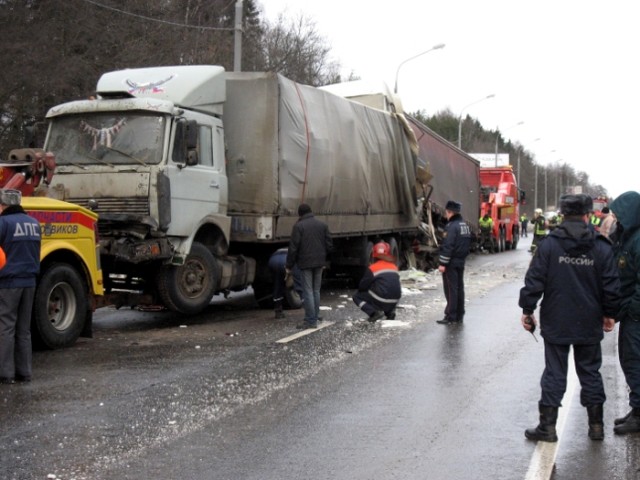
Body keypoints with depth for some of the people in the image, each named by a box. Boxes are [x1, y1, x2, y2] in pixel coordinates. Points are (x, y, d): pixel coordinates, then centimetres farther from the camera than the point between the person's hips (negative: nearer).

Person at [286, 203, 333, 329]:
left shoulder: (298, 226, -8)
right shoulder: (322, 225, 8)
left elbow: (293, 248, -11)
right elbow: (329, 245, 9)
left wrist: (289, 266, -3)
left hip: (305, 263, -5)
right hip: (319, 263, 5)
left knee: (308, 292, -3)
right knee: (316, 291, 13)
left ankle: (310, 321, -4)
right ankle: (314, 319, 18)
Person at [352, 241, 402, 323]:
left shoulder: (373, 268, -6)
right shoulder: (395, 267, 11)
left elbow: (362, 286, 0)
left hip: (381, 300, -6)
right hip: (394, 302, 6)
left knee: (356, 297, 12)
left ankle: (374, 312, -9)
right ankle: (390, 311, 13)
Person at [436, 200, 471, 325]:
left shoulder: (452, 226, -17)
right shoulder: (465, 225, 12)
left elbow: (448, 246, -21)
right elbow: (467, 244, 18)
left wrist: (442, 263, -18)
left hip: (451, 263, -9)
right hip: (461, 262, 9)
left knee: (451, 289, -5)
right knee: (459, 288, 12)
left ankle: (450, 317, -4)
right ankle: (459, 316, 17)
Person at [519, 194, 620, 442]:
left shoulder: (548, 245, -9)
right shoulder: (602, 248, -4)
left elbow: (534, 281, -9)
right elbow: (611, 287, -1)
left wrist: (527, 310, 2)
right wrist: (610, 314, 12)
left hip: (556, 324, -1)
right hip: (589, 325, 2)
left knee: (554, 373, 6)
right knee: (590, 372, 14)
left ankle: (547, 426, 8)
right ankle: (596, 425, 19)